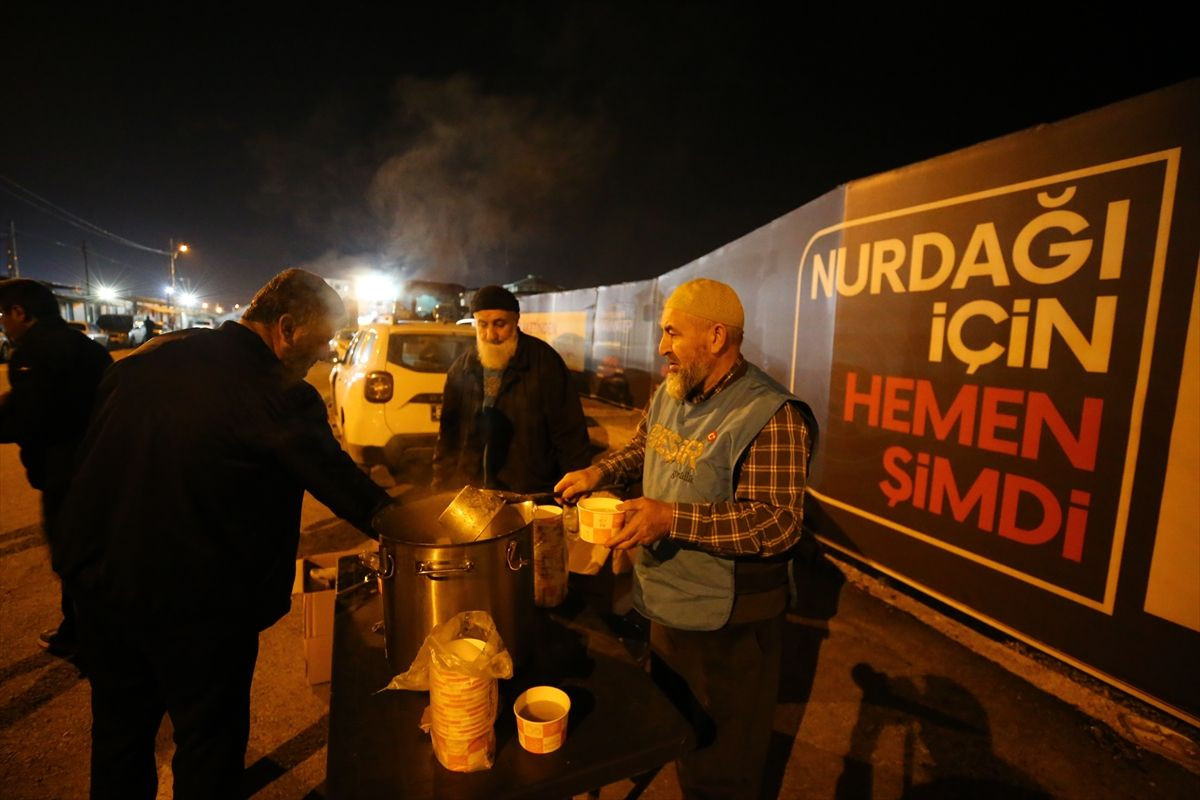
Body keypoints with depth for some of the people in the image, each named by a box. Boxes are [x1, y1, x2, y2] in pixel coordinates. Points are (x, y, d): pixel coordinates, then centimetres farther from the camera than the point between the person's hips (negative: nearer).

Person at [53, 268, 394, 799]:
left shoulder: (150, 357, 2)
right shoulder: (278, 396, -21)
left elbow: (92, 450, 10)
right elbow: (344, 485, -19)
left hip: (99, 583, 7)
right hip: (196, 604, -7)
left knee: (118, 734, 27)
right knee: (209, 742, 16)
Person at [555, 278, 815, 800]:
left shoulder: (770, 416, -24)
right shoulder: (668, 396, 2)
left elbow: (779, 523, -28)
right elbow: (642, 448, 18)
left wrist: (673, 518, -34)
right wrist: (599, 472, -1)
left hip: (727, 624, -8)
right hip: (665, 604, 8)